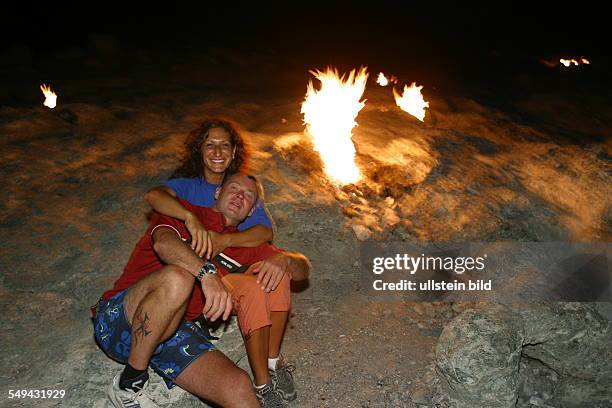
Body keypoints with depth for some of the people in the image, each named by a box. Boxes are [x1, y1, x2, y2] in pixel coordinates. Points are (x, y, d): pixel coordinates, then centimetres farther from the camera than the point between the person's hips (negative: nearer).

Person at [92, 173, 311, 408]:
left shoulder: (244, 245, 20)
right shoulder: (184, 212, 5)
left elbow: (304, 268, 16)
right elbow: (163, 242, -19)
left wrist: (282, 260, -7)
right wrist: (207, 273, -35)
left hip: (178, 332, 2)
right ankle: (128, 384, -17)